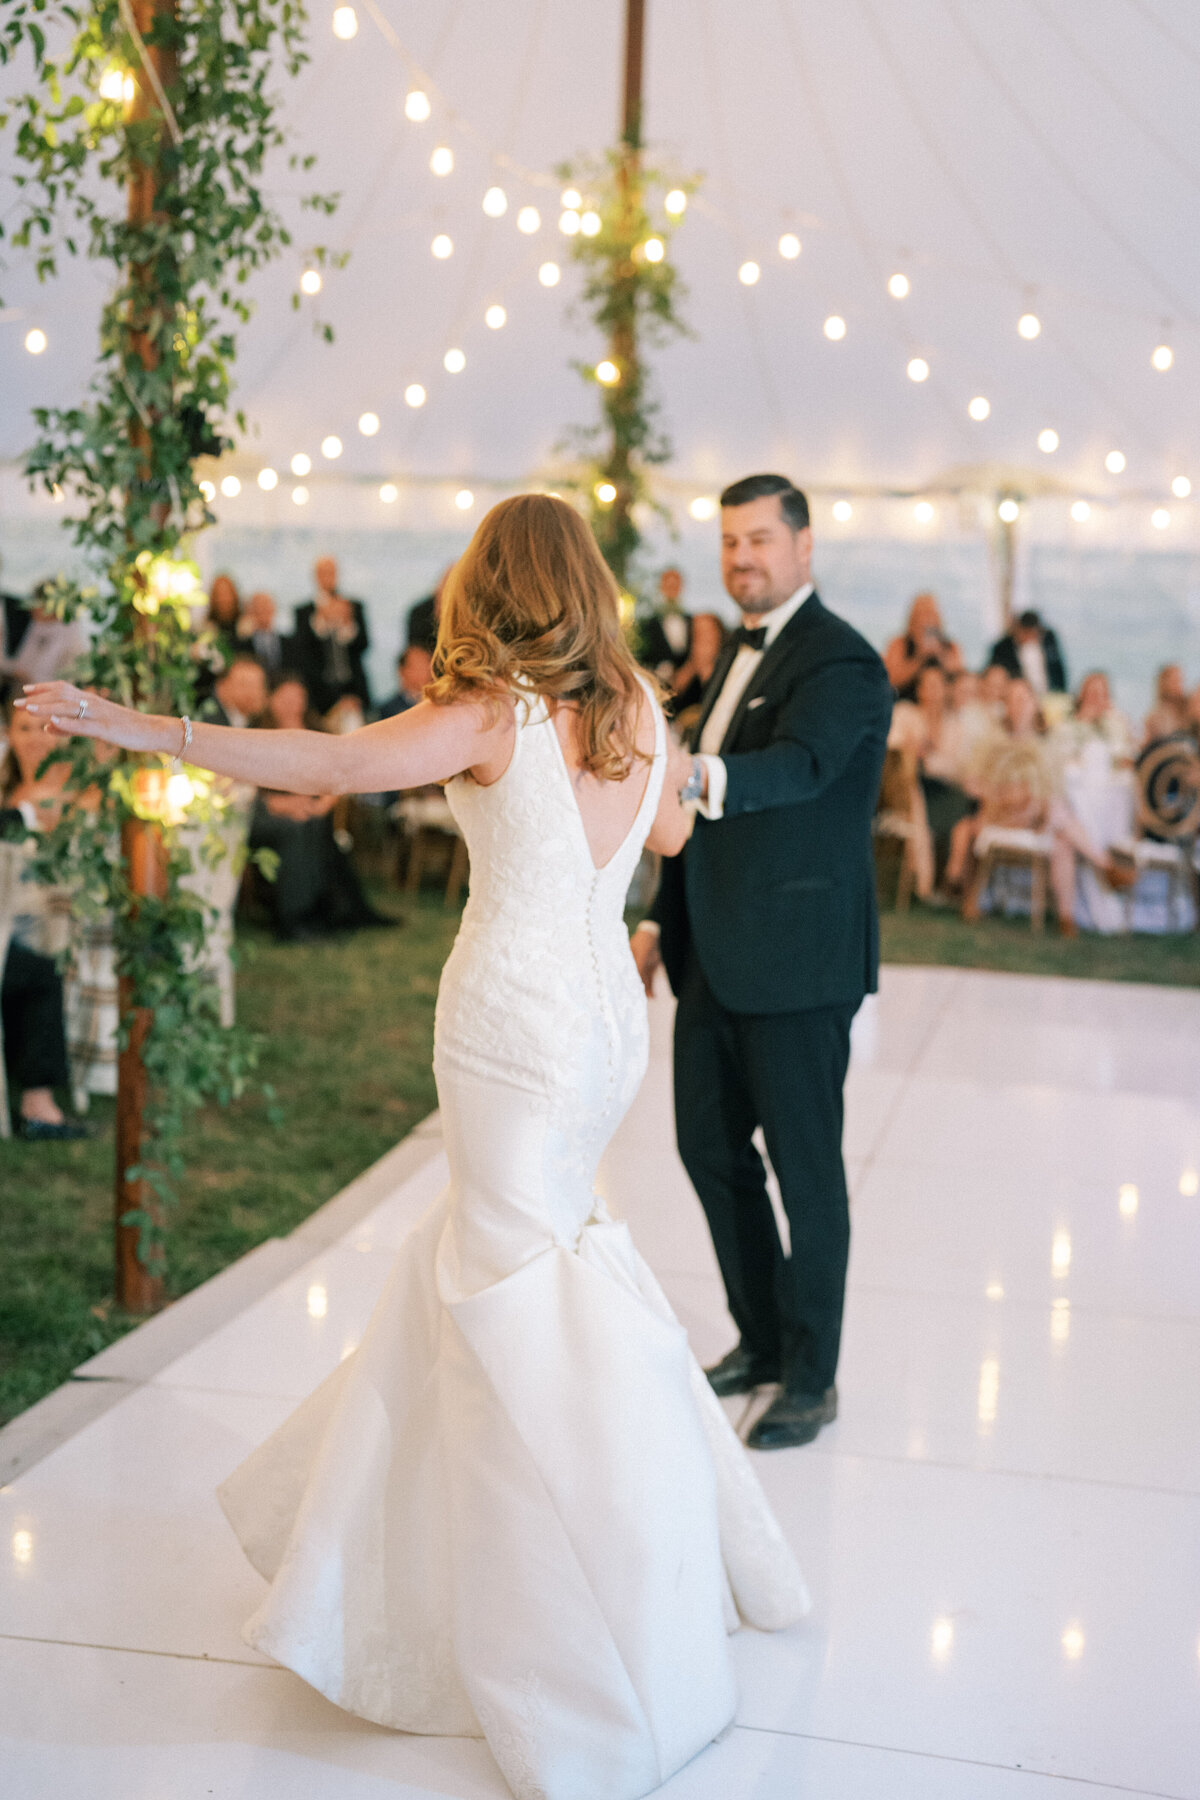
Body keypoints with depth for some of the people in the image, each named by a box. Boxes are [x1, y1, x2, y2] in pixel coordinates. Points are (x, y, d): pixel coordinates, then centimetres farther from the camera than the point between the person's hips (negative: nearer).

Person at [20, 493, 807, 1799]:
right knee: (493, 1242, 21)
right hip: (603, 1014, 7)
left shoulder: (493, 715, -13)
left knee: (525, 1302, 1)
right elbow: (669, 832, 23)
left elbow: (331, 763, -25)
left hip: (514, 1026, -7)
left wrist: (139, 727, -26)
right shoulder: (637, 709, 5)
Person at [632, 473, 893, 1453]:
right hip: (717, 957, 9)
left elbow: (799, 764, -33)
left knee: (805, 1168, 2)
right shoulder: (740, 650, 15)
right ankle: (762, 1338, 33)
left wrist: (701, 775, -52)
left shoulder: (841, 661, -13)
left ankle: (812, 1378, 16)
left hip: (797, 963, -9)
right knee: (710, 1147, 15)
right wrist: (662, 920, 18)